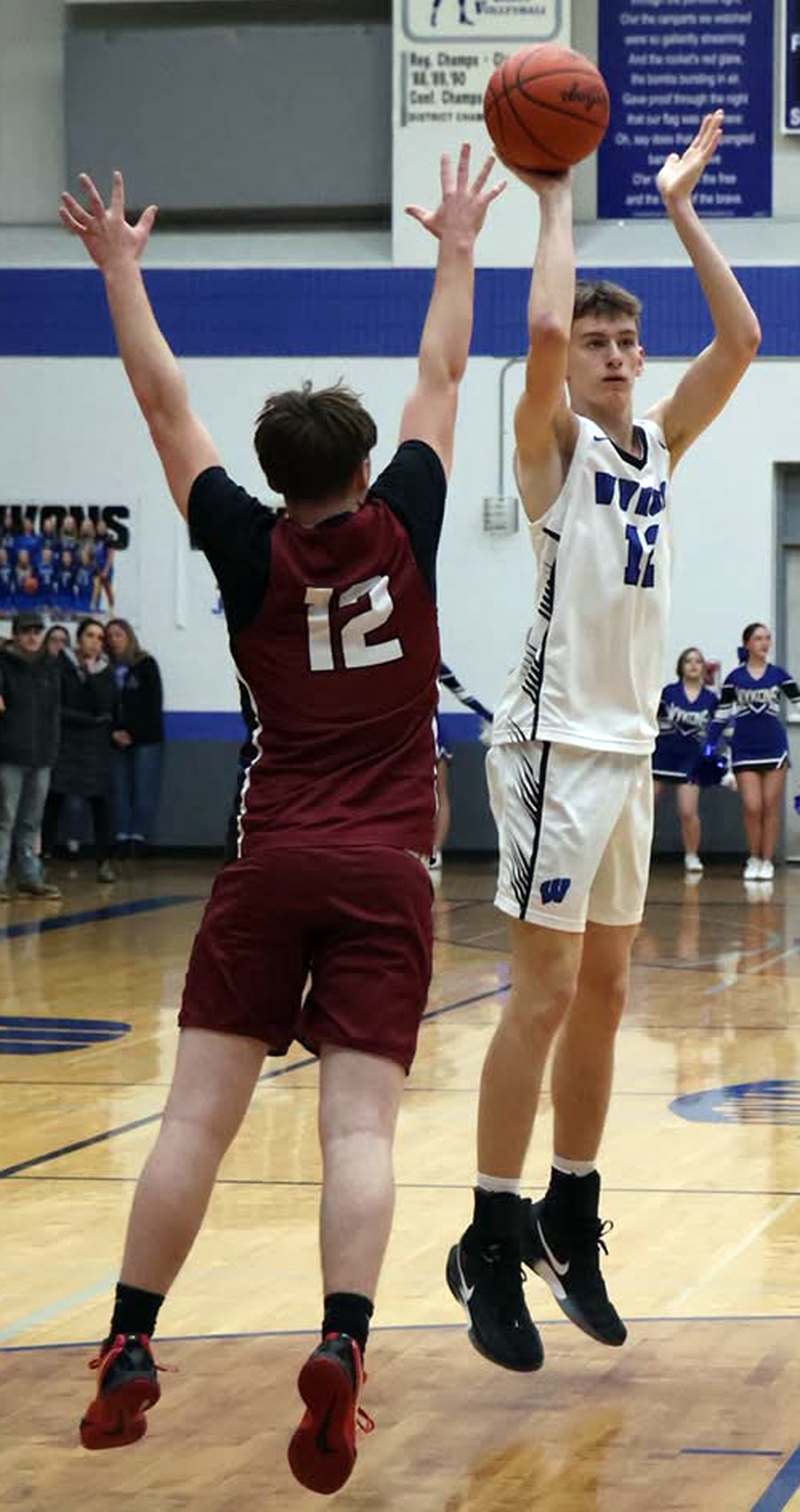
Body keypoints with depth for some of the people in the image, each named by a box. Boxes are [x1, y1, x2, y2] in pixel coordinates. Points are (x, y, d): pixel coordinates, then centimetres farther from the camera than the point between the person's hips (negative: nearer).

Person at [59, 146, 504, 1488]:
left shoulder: (249, 554, 2)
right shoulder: (401, 531, 2)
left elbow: (164, 403, 8)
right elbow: (439, 380, 15)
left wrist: (118, 265, 16)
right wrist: (457, 253, 27)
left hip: (269, 867, 1)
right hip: (385, 872, -1)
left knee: (198, 1112, 2)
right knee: (359, 1123, -10)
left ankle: (127, 1358, 2)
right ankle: (340, 1352, -28)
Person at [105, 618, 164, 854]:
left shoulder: (145, 665, 0)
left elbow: (153, 704, -4)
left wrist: (132, 733, -9)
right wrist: (114, 732, -7)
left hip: (146, 739, -3)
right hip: (118, 741, 3)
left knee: (144, 790, -7)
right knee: (119, 790, -1)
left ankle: (138, 838, -8)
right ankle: (121, 838, 1)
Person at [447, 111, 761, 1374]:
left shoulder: (658, 445, 12)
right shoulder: (555, 445, -7)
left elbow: (740, 339, 5)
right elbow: (544, 331, -25)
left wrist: (681, 210, 4)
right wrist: (556, 202, -14)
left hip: (630, 745, 7)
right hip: (557, 741, -7)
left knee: (603, 996, 12)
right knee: (547, 993, -9)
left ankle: (569, 1223, 22)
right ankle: (490, 1244, -5)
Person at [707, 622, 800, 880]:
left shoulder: (779, 675, 4)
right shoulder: (735, 678, 4)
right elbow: (722, 714, 8)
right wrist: (710, 746, 1)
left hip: (774, 747, 0)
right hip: (745, 749, 0)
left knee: (770, 808, 2)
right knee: (752, 808, -7)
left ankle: (767, 861, 11)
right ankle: (753, 859, 10)